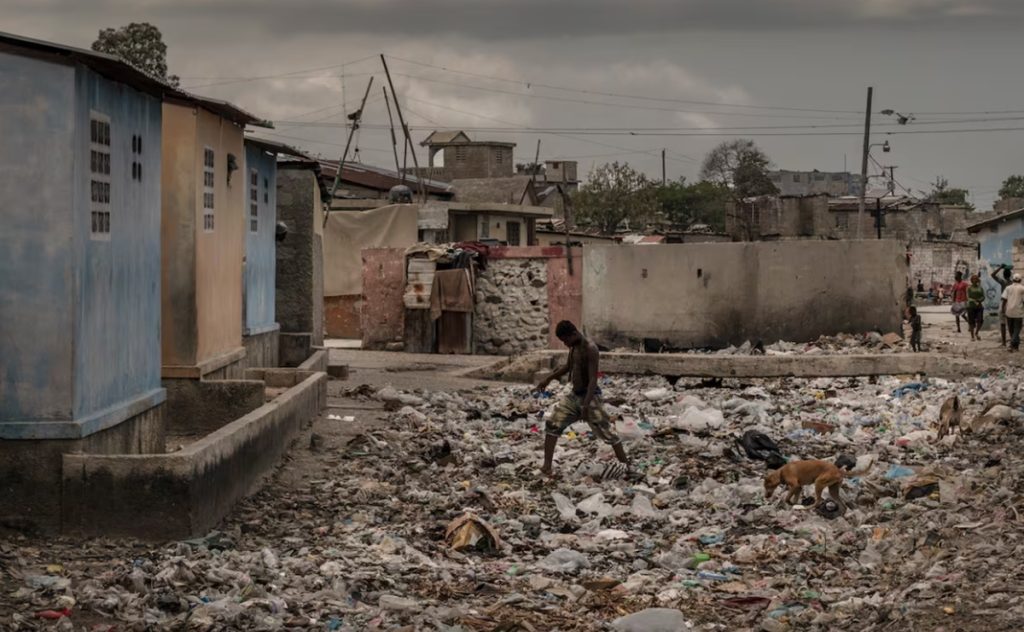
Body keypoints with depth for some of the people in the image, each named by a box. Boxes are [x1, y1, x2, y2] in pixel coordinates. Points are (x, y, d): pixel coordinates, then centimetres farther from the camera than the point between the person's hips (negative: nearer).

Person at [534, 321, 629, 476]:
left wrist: (586, 404, -33)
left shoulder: (590, 349, -20)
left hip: (589, 396, -8)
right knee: (553, 424, 1)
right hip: (574, 395, 8)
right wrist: (548, 379, 31)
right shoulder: (574, 347, 6)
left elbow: (593, 379, -26)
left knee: (606, 431, -4)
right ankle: (547, 466, 3)